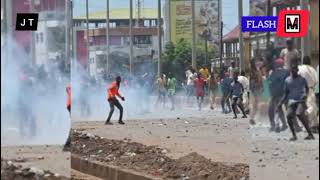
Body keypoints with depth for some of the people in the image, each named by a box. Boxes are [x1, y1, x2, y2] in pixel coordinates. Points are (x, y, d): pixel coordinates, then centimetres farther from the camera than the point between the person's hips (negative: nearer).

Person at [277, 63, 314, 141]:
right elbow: (286, 93, 17)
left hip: (301, 100, -3)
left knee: (299, 114, -26)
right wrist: (281, 102, 8)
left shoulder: (302, 79, 4)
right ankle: (294, 135, 0)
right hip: (292, 101, 3)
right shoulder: (287, 80, 10)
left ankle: (310, 134, -19)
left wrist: (306, 94, -1)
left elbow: (307, 88, 18)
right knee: (289, 116, -16)